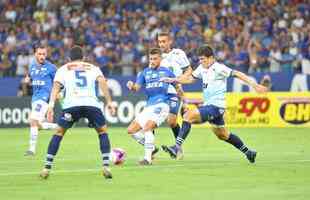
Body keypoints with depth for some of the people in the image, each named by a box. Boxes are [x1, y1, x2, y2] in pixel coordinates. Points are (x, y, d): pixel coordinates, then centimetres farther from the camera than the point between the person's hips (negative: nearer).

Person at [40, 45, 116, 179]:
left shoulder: (63, 69, 25)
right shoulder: (93, 68, 27)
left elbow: (56, 86, 7)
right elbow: (102, 82, 8)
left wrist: (51, 105, -3)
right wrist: (109, 102, 2)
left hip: (71, 104, 0)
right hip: (92, 104, 1)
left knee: (58, 133, 16)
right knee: (103, 132, 21)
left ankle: (47, 168, 9)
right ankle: (106, 167, 7)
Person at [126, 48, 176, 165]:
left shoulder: (166, 71, 5)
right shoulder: (145, 72, 13)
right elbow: (137, 87, 2)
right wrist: (131, 86, -21)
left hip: (161, 105, -6)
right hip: (149, 107, 6)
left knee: (147, 128, -25)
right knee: (131, 130, 1)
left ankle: (147, 158, -23)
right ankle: (151, 148, 14)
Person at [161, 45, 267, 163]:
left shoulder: (218, 68, -14)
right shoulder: (202, 68, 9)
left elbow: (237, 74, -17)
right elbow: (190, 78, 20)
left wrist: (254, 85, -22)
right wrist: (173, 80, 8)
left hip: (215, 106, -10)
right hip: (208, 105, 10)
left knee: (188, 116, -21)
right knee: (222, 135, 20)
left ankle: (177, 148, -24)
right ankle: (248, 152, 32)